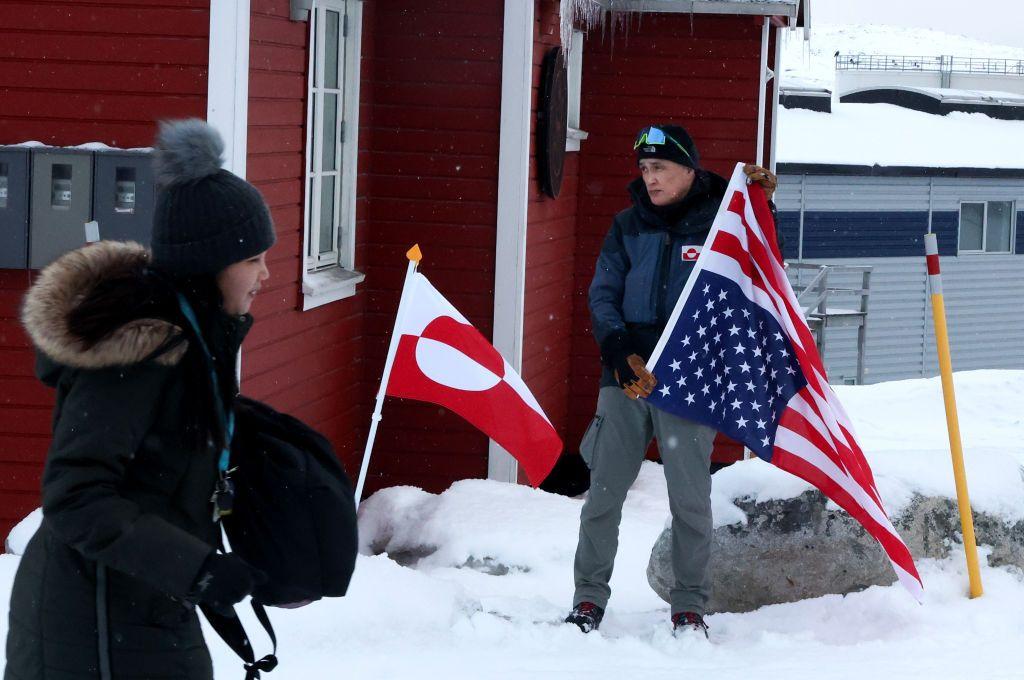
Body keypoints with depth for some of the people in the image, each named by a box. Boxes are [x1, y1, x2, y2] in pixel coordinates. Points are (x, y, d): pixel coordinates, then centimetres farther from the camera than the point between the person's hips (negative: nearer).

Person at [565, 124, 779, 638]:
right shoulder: (629, 225, 11)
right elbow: (603, 293, 8)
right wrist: (618, 349, -10)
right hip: (625, 377, 3)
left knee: (690, 497, -1)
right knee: (604, 489, 1)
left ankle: (689, 605, 10)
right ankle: (589, 596, 10)